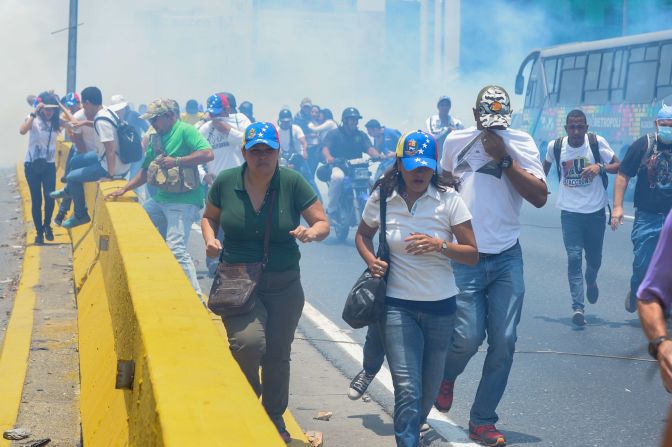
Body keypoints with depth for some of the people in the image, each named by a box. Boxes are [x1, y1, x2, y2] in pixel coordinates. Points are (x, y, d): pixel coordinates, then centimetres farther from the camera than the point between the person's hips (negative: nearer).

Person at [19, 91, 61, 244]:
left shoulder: (56, 122, 2)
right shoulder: (34, 120, -7)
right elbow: (22, 130, -27)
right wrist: (34, 113, -28)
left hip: (49, 165, 2)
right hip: (32, 165, -2)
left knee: (50, 198, -7)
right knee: (36, 200, 1)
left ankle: (47, 226, 21)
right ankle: (39, 232, 16)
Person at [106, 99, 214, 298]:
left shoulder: (186, 131, -9)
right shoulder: (156, 138, 17)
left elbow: (207, 153, -22)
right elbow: (146, 170, 22)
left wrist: (176, 160, -22)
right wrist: (124, 189, 15)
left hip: (183, 201, -10)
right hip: (160, 199, 10)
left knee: (175, 248, -19)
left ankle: (197, 297, -14)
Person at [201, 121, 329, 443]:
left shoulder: (292, 183, -9)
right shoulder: (225, 182, -6)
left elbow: (323, 223, -4)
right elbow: (209, 217, 11)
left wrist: (312, 232, -26)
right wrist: (210, 238, -9)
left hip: (284, 286, 1)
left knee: (278, 355, 13)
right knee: (248, 342, -23)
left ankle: (275, 418, 38)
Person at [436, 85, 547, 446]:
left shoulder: (521, 144, -1)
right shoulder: (456, 141, 4)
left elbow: (540, 197, -12)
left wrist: (503, 158, -17)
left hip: (506, 258, 0)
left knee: (504, 342, -1)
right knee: (468, 337, -10)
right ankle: (446, 376, 26)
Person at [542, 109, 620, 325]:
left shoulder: (597, 142, -9)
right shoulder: (556, 146, -3)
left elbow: (618, 165, -6)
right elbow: (547, 163, 19)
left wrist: (600, 167, -23)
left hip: (595, 210, 0)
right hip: (570, 212, 0)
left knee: (594, 257, 14)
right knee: (574, 257, -10)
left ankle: (591, 281, 49)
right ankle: (577, 307, -10)